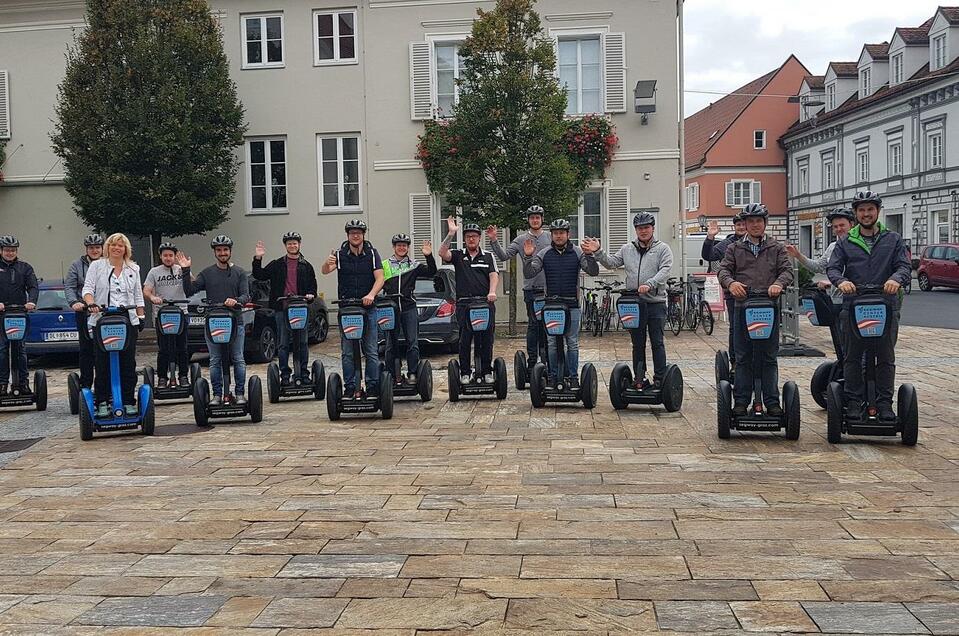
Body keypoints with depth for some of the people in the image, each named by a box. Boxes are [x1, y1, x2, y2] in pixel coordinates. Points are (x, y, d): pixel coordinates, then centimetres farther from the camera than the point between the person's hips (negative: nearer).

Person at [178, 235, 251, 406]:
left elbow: (246, 296, 0)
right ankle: (217, 394, 11)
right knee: (215, 361, 4)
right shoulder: (207, 273, 11)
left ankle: (240, 393, 5)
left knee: (238, 359, -1)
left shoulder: (239, 273, 9)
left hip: (235, 322, -1)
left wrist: (236, 301, -22)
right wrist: (185, 271, -7)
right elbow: (189, 291, 3)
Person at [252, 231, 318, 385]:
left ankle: (303, 373, 11)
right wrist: (258, 259, -5)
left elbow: (313, 286, 15)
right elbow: (259, 275, 6)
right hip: (281, 309, 0)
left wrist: (310, 295, -5)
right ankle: (285, 375, 7)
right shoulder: (277, 264, 10)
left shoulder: (306, 266, 12)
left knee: (302, 343, 3)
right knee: (283, 344, 2)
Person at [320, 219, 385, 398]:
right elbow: (325, 271, -14)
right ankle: (350, 387, 8)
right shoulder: (340, 254, 2)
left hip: (368, 307, 0)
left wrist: (371, 295, -25)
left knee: (371, 351, 1)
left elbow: (380, 278, -7)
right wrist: (327, 264, -38)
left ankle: (373, 386, 6)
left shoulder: (372, 254, 2)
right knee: (347, 352, 2)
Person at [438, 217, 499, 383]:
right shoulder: (458, 256, 13)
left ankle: (487, 372, 8)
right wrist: (451, 234, -12)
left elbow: (494, 275, 3)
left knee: (486, 340, 0)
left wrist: (492, 292, -15)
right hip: (464, 304, 0)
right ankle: (465, 373, 4)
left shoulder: (488, 257, 15)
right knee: (464, 340, -2)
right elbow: (442, 253, -5)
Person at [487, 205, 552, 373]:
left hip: (549, 288, 1)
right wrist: (494, 241, -12)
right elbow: (504, 256, -1)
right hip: (531, 289, -1)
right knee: (533, 325, 1)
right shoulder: (521, 239, 5)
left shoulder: (551, 237, 7)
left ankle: (547, 359, 18)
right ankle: (531, 361, 6)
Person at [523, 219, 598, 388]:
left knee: (572, 343, 3)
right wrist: (528, 257, -19)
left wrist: (589, 255, -23)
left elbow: (593, 271, -5)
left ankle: (573, 377, 10)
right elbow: (528, 274, -2)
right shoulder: (544, 254, 4)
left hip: (572, 305, -1)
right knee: (552, 343, 5)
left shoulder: (577, 252, 2)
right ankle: (553, 376, 14)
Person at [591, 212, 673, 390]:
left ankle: (660, 380, 3)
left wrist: (649, 284, -27)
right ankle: (640, 379, 16)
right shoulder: (627, 249, 15)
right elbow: (611, 263, 13)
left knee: (657, 343, -2)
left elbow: (665, 270, -12)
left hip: (656, 303, -4)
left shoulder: (663, 248, 2)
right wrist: (598, 252, -4)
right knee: (637, 344, 9)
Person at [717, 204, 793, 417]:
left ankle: (772, 402, 10)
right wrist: (731, 282, -21)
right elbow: (724, 269, 1)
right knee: (743, 358, 4)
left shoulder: (776, 248, 12)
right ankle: (741, 401, 10)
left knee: (769, 357, 4)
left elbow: (787, 270, 1)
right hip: (743, 307, 0)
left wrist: (778, 283, -21)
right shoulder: (735, 249, 12)